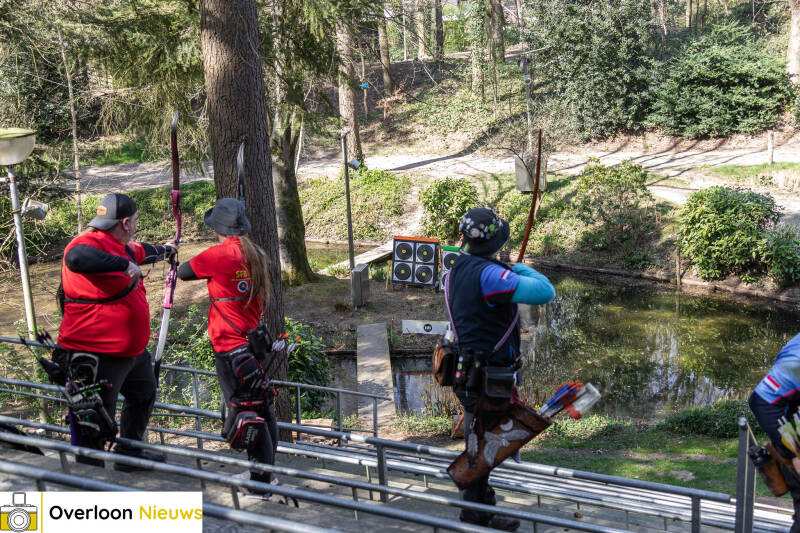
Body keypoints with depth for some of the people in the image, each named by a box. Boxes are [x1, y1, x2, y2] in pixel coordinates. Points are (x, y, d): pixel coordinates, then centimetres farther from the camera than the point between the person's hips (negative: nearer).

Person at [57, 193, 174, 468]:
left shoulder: (121, 247, 10)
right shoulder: (89, 243, -22)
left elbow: (142, 252, 33)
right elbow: (77, 258, -47)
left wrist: (165, 249, 52)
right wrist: (124, 264, -43)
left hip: (132, 350, 11)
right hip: (98, 357, -11)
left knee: (144, 395, 30)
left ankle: (130, 452, 47)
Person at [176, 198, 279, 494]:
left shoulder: (220, 254, -16)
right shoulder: (256, 255, 5)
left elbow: (184, 273, -5)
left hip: (231, 348, -8)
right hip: (256, 341, 8)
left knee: (245, 409, -5)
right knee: (261, 409, 15)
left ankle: (261, 480, -3)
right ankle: (267, 473, 27)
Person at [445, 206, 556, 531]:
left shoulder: (455, 272, 7)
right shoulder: (489, 275, -22)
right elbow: (545, 292, -26)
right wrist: (521, 268, -7)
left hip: (467, 369, 9)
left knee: (478, 444, 18)